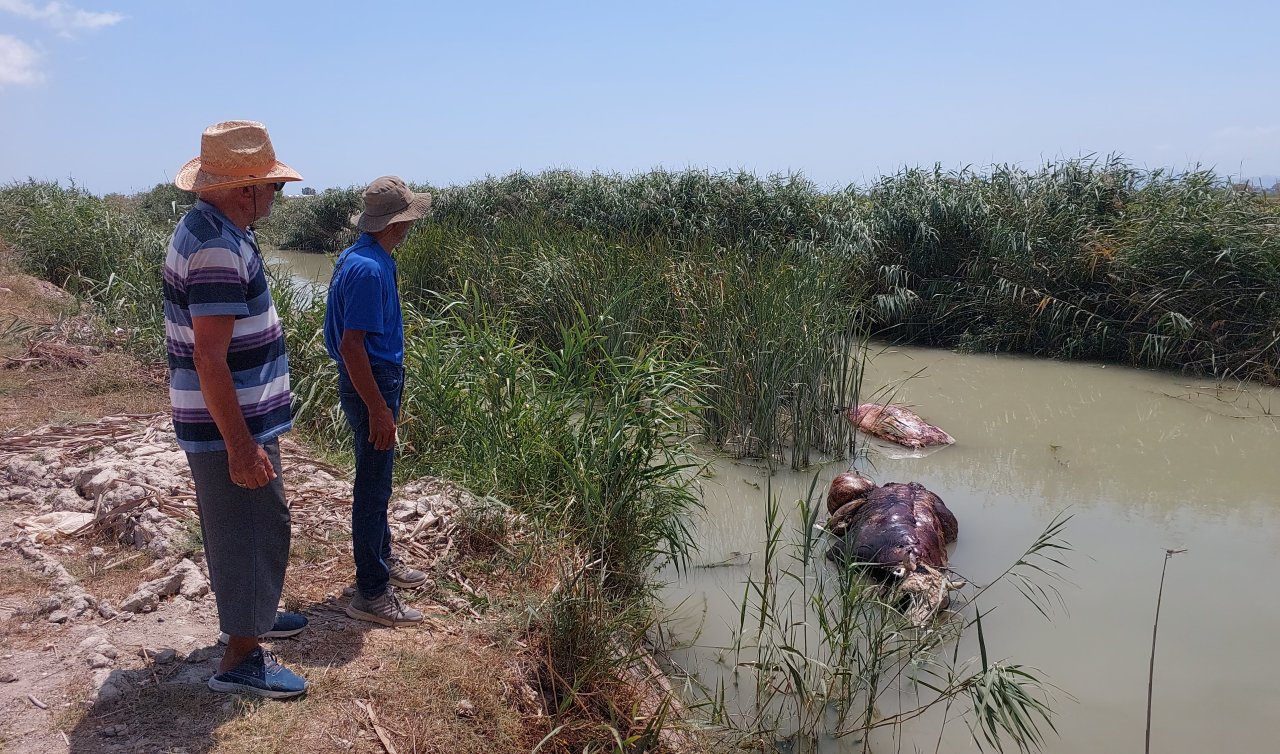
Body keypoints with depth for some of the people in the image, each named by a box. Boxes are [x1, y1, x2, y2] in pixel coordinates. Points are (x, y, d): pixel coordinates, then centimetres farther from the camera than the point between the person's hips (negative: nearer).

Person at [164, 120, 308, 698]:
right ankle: (241, 659, 16)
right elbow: (210, 359, -27)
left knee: (245, 528, 23)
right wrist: (242, 448, -24)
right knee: (252, 532, 2)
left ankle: (250, 616, 41)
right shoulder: (219, 250, -25)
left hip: (231, 421, 10)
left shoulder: (201, 228, 9)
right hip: (232, 428, -10)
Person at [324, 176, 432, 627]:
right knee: (373, 487, -1)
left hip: (378, 380, 10)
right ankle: (371, 593, 9)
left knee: (377, 482, 21)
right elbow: (351, 345, -26)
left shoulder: (364, 257, 9)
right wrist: (379, 409, -24)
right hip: (370, 386, -10)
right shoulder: (369, 269, -23)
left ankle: (382, 559, 37)